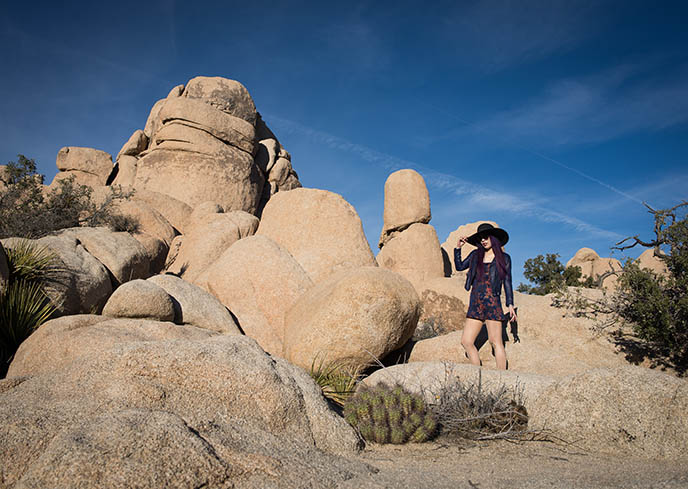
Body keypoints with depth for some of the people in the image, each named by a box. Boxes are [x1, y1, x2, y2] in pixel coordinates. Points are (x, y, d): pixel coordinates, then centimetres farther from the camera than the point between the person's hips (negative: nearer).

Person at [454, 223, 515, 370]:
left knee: (495, 342, -7)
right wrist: (458, 248, 15)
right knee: (466, 342, -1)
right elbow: (460, 267, 25)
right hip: (475, 304, 5)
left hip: (492, 303, -5)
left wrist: (510, 305, -1)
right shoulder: (475, 255, 15)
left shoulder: (504, 258, 6)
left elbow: (507, 283, 6)